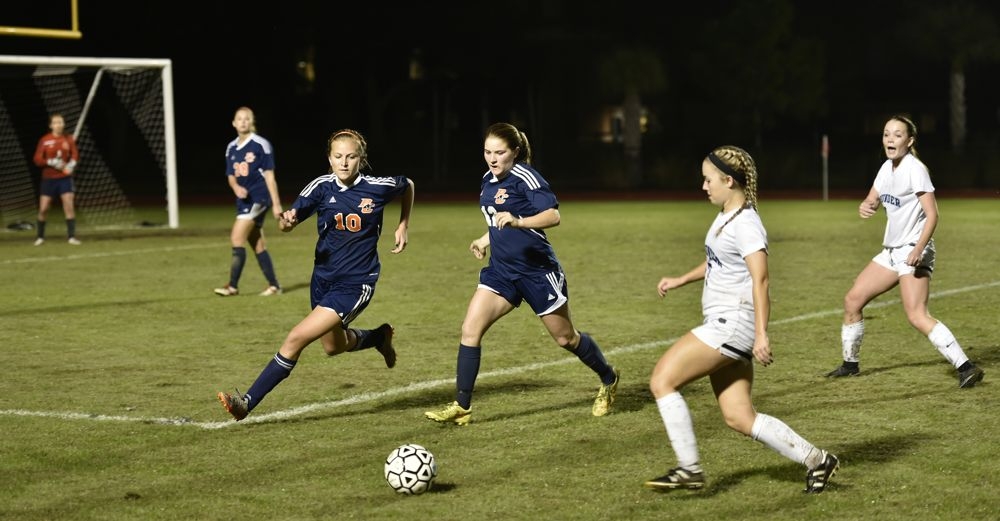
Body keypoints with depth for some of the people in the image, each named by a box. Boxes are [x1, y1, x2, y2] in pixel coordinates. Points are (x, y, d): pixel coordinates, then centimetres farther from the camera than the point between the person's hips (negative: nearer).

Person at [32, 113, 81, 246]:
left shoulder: (69, 139, 0)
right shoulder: (45, 140, -3)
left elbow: (75, 155, -3)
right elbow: (37, 159, -5)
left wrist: (71, 164, -23)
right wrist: (51, 162, -20)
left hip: (65, 178, 0)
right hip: (48, 178, 0)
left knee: (69, 205, -11)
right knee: (43, 209, 1)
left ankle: (71, 236, -6)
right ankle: (40, 237, 19)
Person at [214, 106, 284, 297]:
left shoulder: (261, 144, -8)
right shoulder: (231, 148, 11)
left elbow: (269, 175, -8)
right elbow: (231, 176, 15)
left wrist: (276, 204, -11)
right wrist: (237, 188, -9)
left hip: (258, 198, -7)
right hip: (244, 200, 7)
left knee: (237, 238, -14)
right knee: (258, 244, 9)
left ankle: (233, 286, -11)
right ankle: (273, 285, 17)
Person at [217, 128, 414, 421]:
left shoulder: (378, 188, -10)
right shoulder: (322, 187, -8)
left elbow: (408, 186, 12)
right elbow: (293, 216, -18)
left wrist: (404, 226, 8)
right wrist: (287, 220, -41)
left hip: (355, 284, -5)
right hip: (323, 278, 5)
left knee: (296, 339, -17)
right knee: (334, 346, 25)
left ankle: (248, 402, -11)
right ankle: (380, 337, 56)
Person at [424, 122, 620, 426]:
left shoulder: (525, 177, -17)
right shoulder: (489, 179, 6)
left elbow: (553, 216, -30)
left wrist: (517, 221, -43)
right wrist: (486, 239, 17)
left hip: (536, 270, -7)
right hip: (502, 270, 7)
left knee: (565, 338, 9)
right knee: (470, 330, -9)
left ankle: (609, 380, 35)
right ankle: (462, 407, -4)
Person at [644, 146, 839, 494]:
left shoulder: (745, 224, -14)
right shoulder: (726, 217, 15)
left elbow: (760, 280, -23)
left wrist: (761, 335, -30)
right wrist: (680, 281, 30)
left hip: (733, 322, -10)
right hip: (723, 324, 10)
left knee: (662, 380, -11)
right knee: (739, 418, 7)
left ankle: (689, 468, -6)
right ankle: (816, 460, 13)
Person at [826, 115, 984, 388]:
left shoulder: (915, 169, -14)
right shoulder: (887, 168, 10)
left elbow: (932, 214, -18)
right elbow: (872, 202, 19)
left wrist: (918, 249, -30)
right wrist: (865, 207, -7)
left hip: (913, 252, -9)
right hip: (891, 251, 9)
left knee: (917, 316, -22)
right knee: (852, 301, 11)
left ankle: (966, 367, -23)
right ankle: (850, 364, 27)